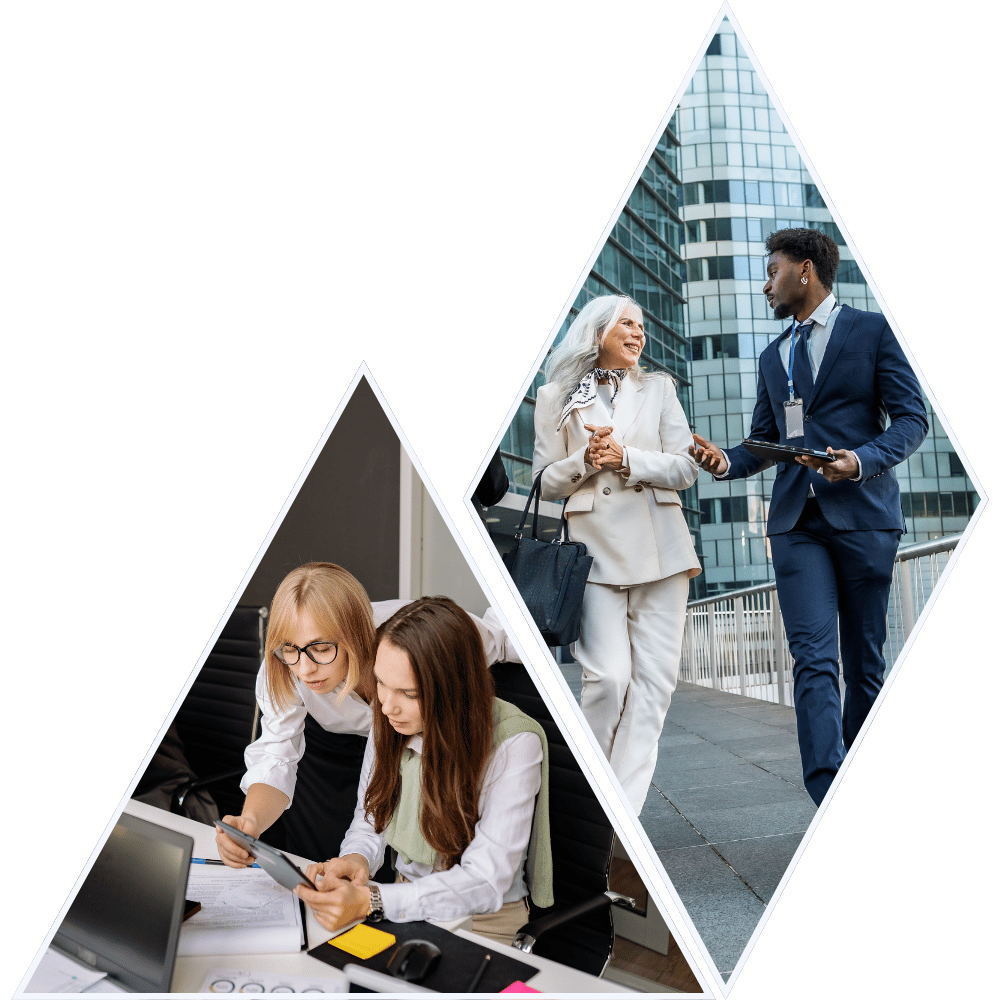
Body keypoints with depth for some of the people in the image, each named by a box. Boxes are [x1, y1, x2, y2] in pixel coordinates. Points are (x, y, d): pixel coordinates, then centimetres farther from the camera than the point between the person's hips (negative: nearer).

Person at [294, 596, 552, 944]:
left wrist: (371, 901, -36)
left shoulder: (514, 744, -25)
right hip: (405, 900, 5)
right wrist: (356, 859, -19)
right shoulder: (391, 724, -7)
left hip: (484, 921, -5)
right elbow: (369, 824, 5)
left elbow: (486, 882, -26)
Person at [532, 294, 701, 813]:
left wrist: (627, 458, -10)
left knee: (655, 677, -3)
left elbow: (685, 468, 7)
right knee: (609, 675, -12)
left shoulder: (658, 388, 16)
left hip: (659, 545, 3)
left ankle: (624, 804, 6)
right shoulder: (556, 397, 10)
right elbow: (545, 482, 9)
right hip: (595, 543, -2)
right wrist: (586, 461, -9)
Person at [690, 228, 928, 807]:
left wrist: (862, 460, -18)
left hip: (862, 513, -3)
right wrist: (726, 460, 0)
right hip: (796, 520, 3)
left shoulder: (871, 330, 7)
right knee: (814, 657, -11)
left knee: (864, 659, 5)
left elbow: (912, 417, 0)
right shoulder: (774, 356, 22)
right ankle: (831, 799, -14)